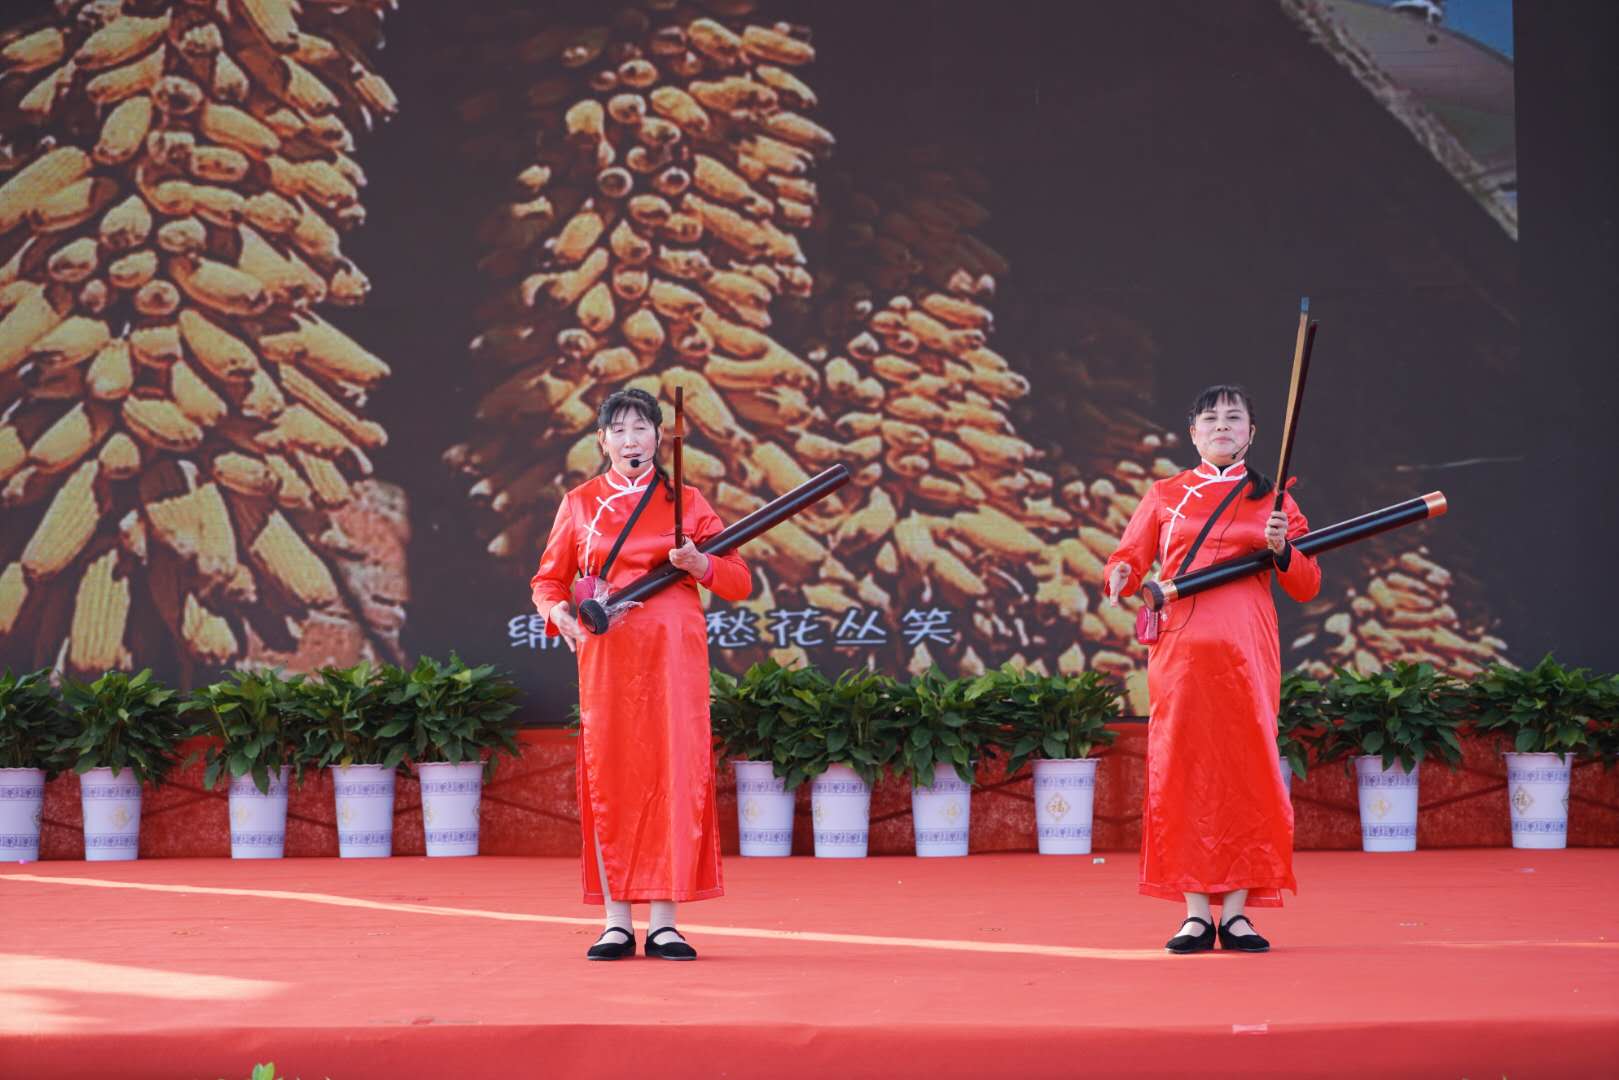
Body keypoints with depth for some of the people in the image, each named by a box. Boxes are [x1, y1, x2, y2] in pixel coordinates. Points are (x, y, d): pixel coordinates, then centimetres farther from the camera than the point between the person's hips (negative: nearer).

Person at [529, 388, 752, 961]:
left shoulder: (686, 502, 8)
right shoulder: (580, 504, 10)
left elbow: (740, 582, 7)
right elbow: (547, 580, 14)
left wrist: (700, 564, -13)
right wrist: (560, 613, -8)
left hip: (672, 655, 0)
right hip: (606, 655, 1)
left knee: (674, 775, -6)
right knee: (608, 778, -3)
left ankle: (664, 922, -2)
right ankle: (617, 921, 3)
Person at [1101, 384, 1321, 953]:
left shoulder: (1272, 499, 13)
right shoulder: (1165, 496, 14)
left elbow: (1307, 586, 10)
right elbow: (1127, 558, 12)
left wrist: (1282, 550, -9)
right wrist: (1120, 577, -11)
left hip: (1246, 650, 0)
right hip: (1180, 646, 0)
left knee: (1246, 771, -5)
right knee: (1183, 769, -5)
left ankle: (1236, 911, -1)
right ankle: (1195, 912, -1)